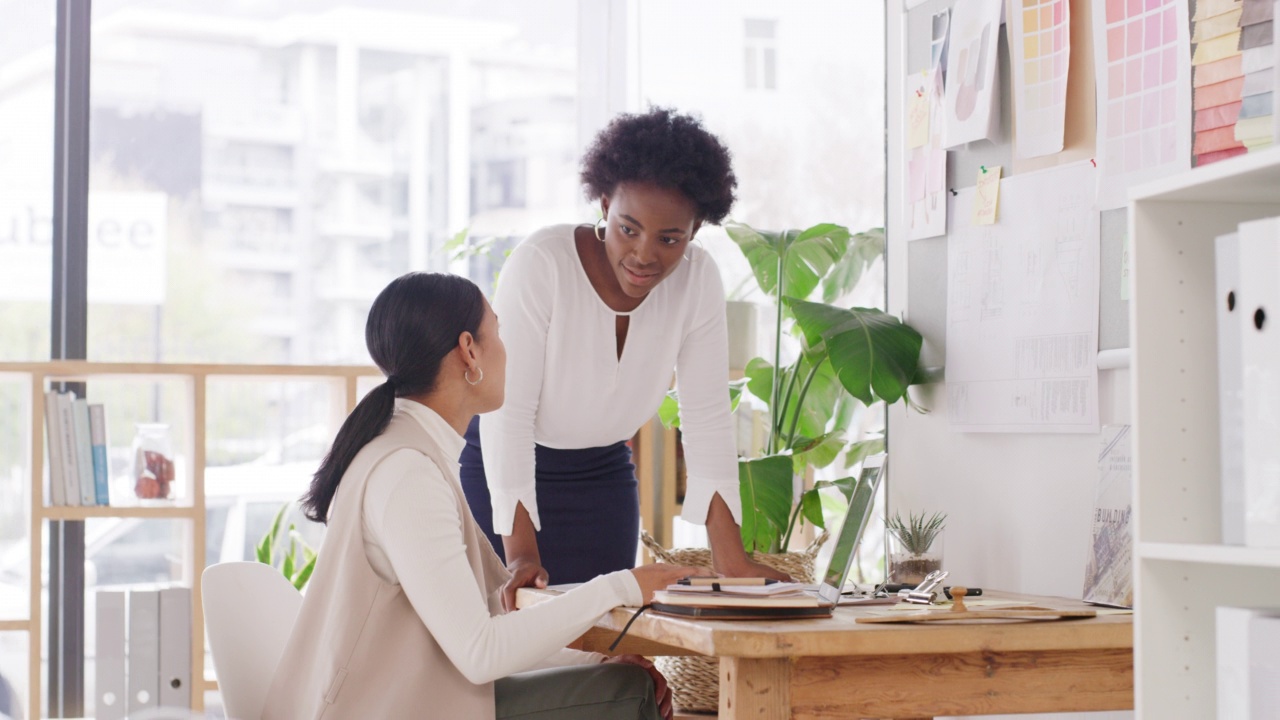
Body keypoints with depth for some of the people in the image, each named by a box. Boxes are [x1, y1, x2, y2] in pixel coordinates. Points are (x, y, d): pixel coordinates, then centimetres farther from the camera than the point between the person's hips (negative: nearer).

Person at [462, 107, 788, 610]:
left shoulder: (699, 281, -13)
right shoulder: (542, 263, -25)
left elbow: (706, 416, -12)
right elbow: (506, 411, -27)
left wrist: (731, 558, -19)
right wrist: (520, 553, -34)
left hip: (602, 478, 4)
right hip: (498, 472, -4)